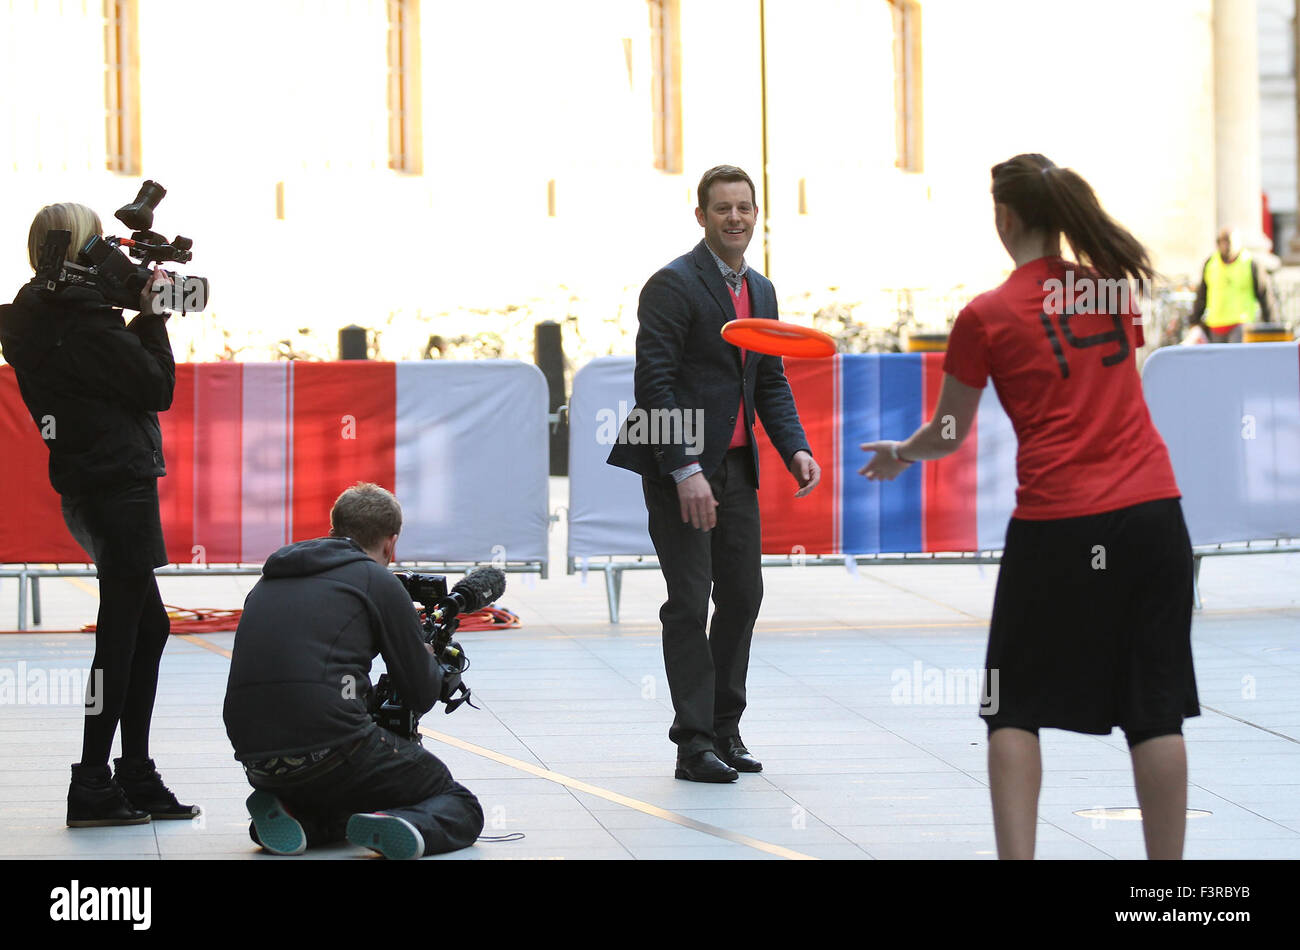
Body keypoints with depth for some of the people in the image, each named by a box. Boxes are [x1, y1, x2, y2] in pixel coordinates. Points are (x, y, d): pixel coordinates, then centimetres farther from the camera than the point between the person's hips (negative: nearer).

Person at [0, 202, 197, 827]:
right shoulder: (84, 318, -17)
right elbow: (158, 388, -11)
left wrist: (142, 320, 11)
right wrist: (153, 316, -2)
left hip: (85, 489, 10)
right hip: (121, 487, -10)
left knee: (147, 627, 16)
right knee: (120, 635, -4)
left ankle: (136, 780, 20)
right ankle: (91, 787, -1)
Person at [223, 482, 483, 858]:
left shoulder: (267, 582, 21)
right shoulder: (379, 583, 3)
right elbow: (423, 695, 9)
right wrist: (430, 659, 33)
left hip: (258, 765, 6)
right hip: (331, 752, -6)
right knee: (461, 807, 12)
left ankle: (289, 814, 4)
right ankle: (406, 828, -20)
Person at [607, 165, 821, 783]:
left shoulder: (760, 291, 14)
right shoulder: (674, 285, -11)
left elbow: (771, 382, 18)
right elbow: (653, 382, -17)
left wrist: (795, 449, 1)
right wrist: (685, 470, -22)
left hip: (735, 466, 7)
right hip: (677, 465, -7)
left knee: (743, 595, 8)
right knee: (689, 603, -6)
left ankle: (724, 730, 20)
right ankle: (694, 744, -3)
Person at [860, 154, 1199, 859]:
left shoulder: (986, 317, -4)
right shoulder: (1112, 286, 8)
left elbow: (949, 436, 6)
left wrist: (897, 454, 27)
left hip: (1056, 525, -3)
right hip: (1152, 511, 4)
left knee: (1016, 711, 11)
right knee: (1155, 713, 6)